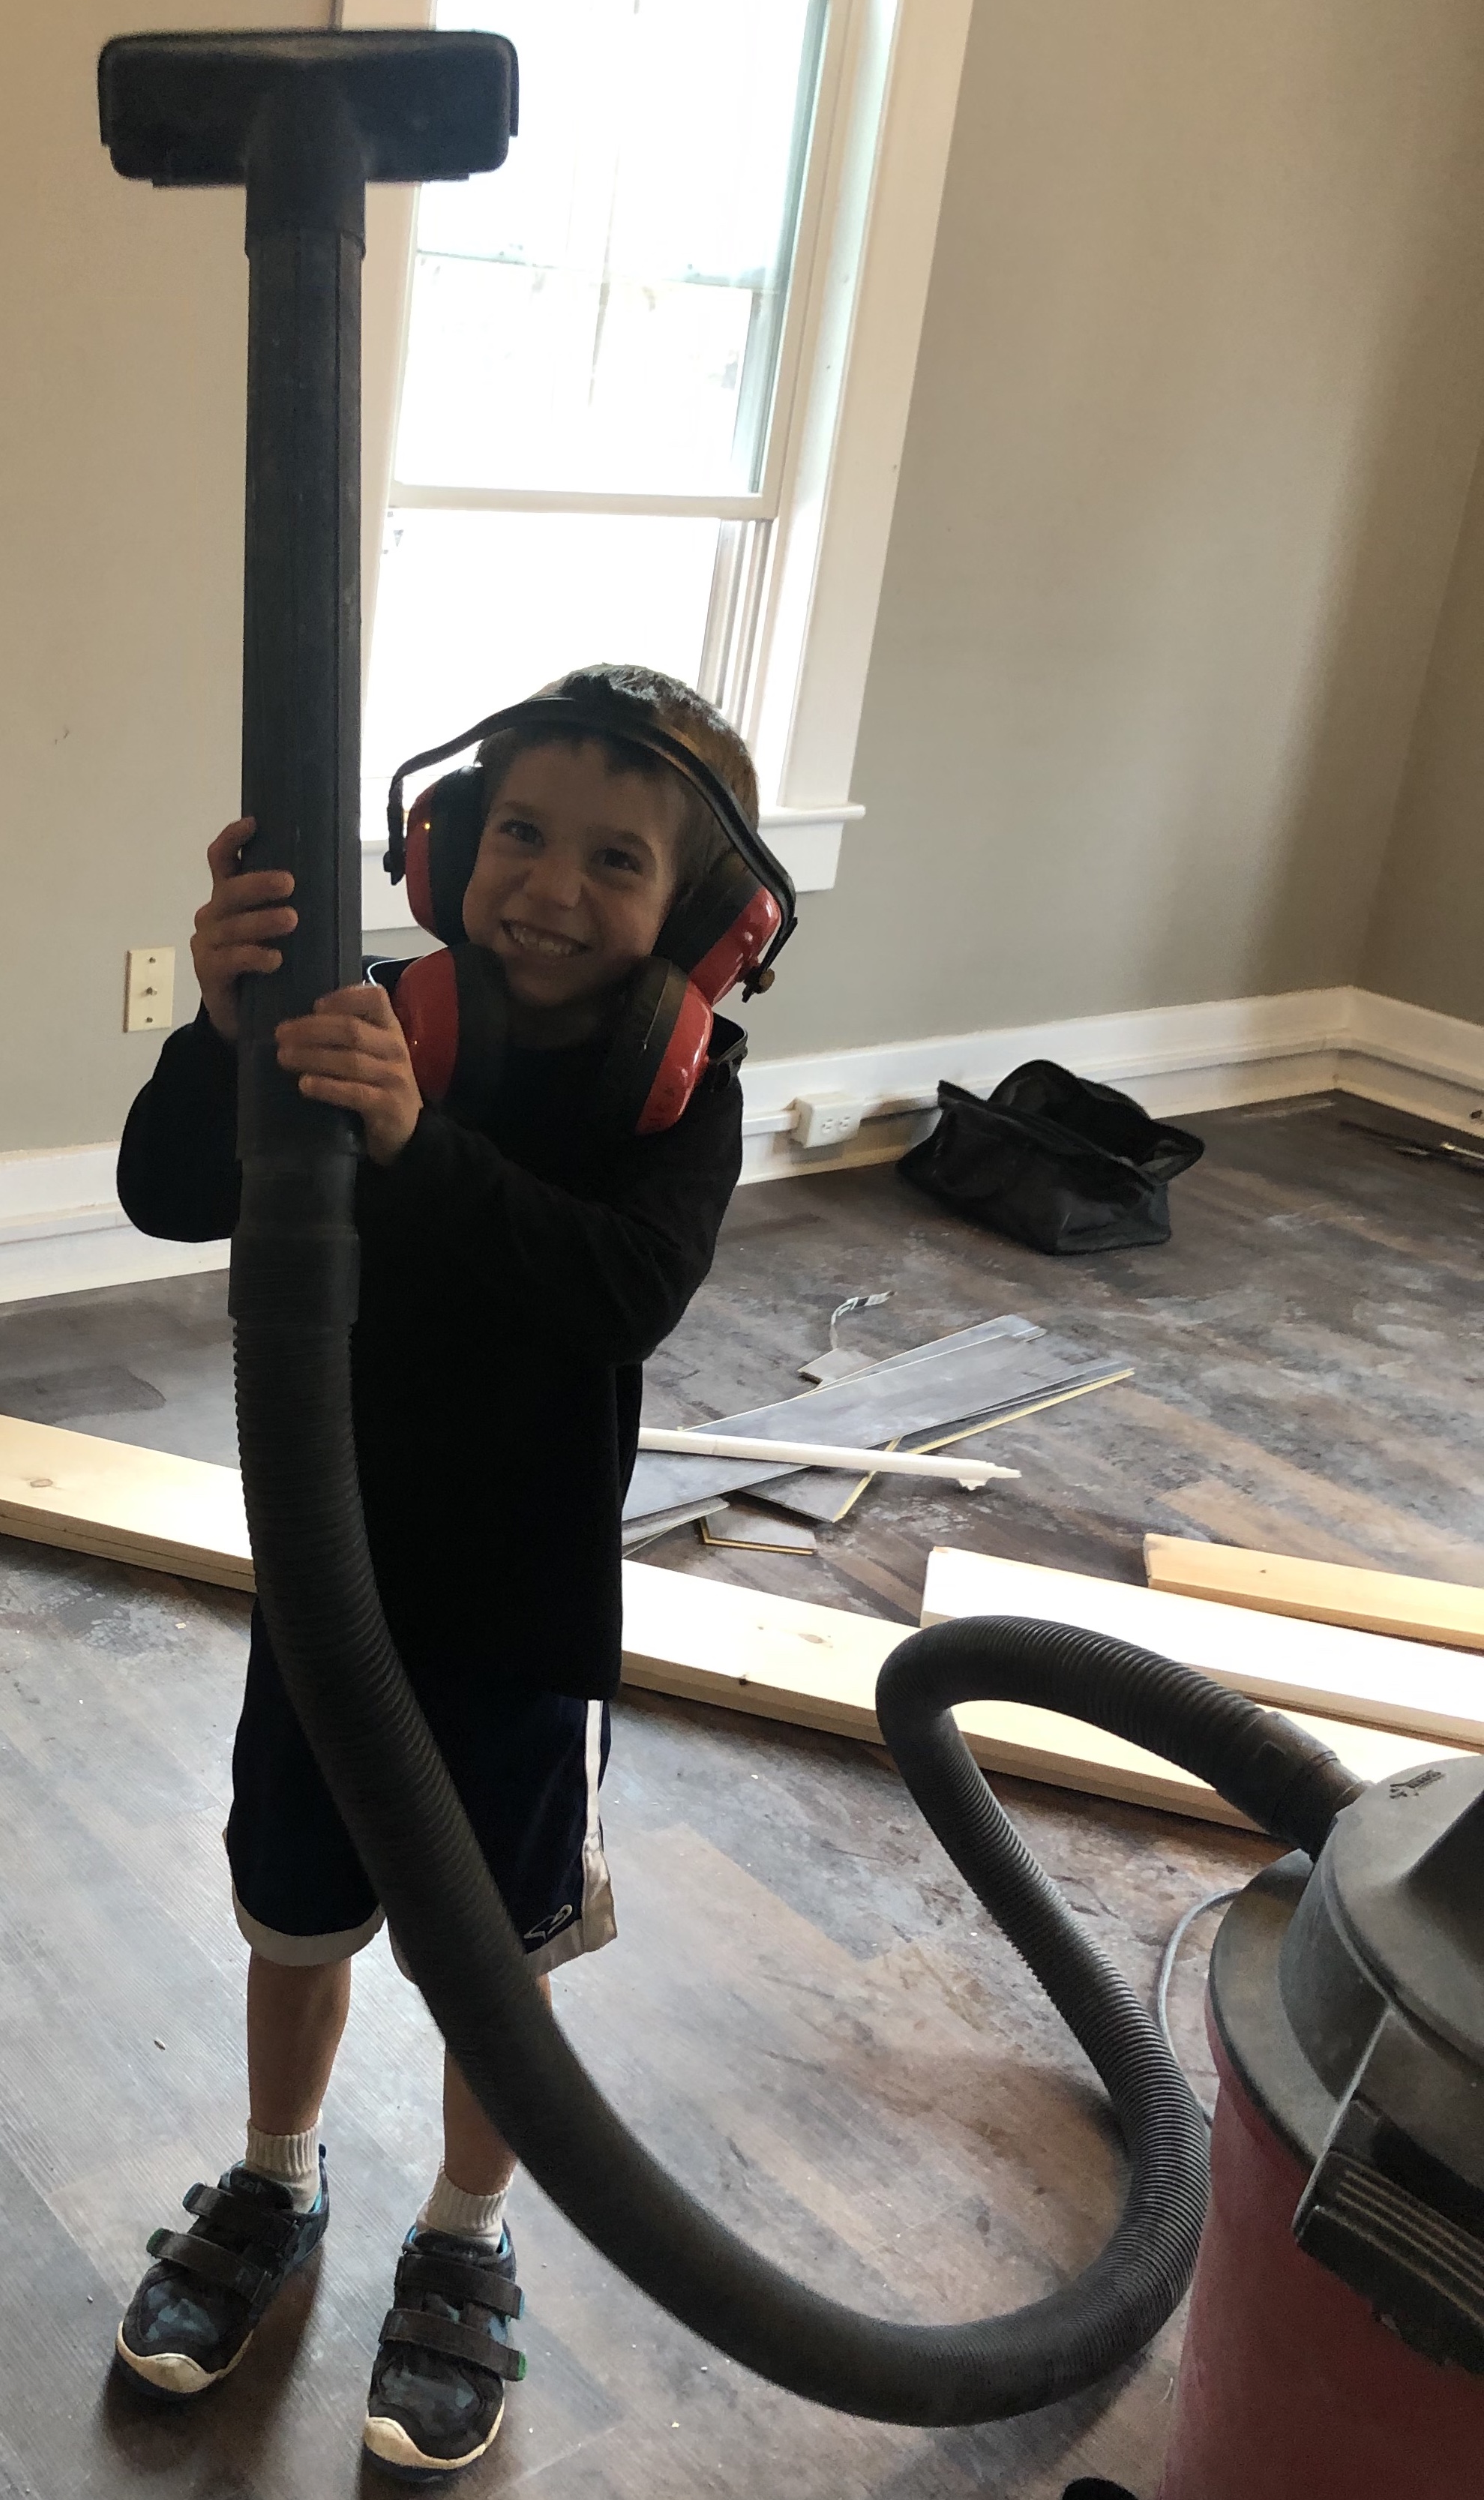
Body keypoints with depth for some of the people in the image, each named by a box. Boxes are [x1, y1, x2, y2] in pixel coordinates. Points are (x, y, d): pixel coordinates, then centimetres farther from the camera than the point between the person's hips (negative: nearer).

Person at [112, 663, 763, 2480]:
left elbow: (632, 1286, -34)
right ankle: (276, 2188, 49)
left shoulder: (680, 1082, -16)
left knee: (497, 1948, 16)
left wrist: (421, 1143, -49)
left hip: (525, 1606, -2)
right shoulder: (377, 1021, -11)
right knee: (297, 1911, 21)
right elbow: (168, 1196, -20)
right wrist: (224, 1030, -40)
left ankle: (465, 2247, 43)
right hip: (332, 1565, 2)